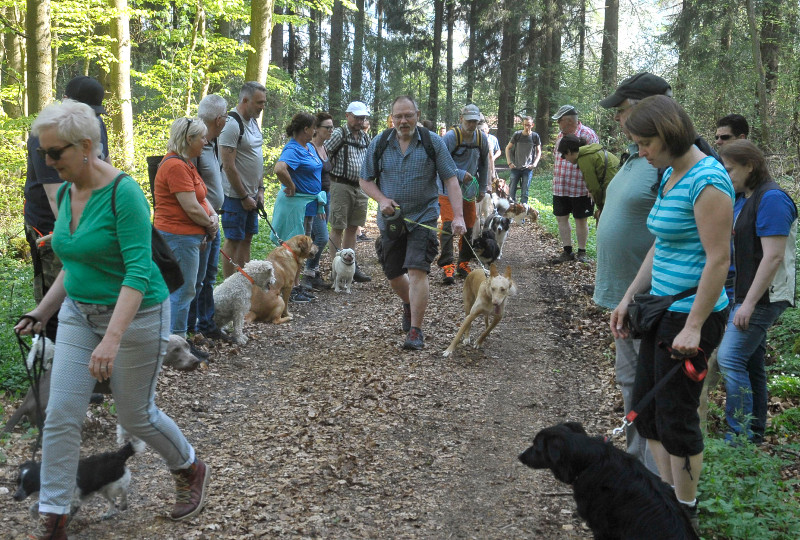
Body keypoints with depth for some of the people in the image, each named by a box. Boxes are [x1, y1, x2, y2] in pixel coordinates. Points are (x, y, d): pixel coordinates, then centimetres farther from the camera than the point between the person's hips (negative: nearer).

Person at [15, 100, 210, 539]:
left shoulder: (123, 192, -22)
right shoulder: (65, 193, 3)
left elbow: (138, 270, -28)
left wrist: (111, 339, -35)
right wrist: (41, 313, 15)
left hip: (135, 315, -7)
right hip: (79, 314, 7)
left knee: (135, 415, 8)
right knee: (60, 416, 1)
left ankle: (191, 470, 36)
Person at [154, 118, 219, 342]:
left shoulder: (186, 163, 16)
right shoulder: (176, 166, -19)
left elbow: (201, 197, 16)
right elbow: (191, 208, -22)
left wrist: (213, 217, -3)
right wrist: (210, 224, -5)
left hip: (193, 236, 11)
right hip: (179, 237, -11)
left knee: (189, 287, 16)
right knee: (184, 290, -6)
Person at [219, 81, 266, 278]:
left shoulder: (253, 121, 12)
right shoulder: (232, 124, -18)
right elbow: (229, 166, -20)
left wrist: (260, 190, 12)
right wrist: (244, 197, -15)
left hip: (251, 195, 9)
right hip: (235, 195, -9)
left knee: (247, 239, 13)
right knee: (233, 240, -3)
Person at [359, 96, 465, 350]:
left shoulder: (433, 143, -4)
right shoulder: (378, 145, 2)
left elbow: (450, 180, -5)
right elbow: (366, 180, 9)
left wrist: (458, 216, -15)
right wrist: (382, 199, -11)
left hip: (422, 218, -3)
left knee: (417, 271, -16)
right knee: (394, 276, 13)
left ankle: (416, 331, -9)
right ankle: (409, 305, 46)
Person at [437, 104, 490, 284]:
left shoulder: (482, 139, 5)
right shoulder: (450, 137, -13)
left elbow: (484, 165, 17)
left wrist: (482, 188, 16)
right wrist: (460, 174, -21)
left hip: (469, 189, 6)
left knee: (469, 226, 8)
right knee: (449, 226, -14)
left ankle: (464, 264, 21)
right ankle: (447, 266, -13)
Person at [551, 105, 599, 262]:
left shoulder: (587, 134, -12)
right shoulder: (561, 135, 11)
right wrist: (555, 179, 20)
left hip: (580, 188, -7)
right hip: (560, 188, 7)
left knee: (581, 220, 5)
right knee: (561, 218, 8)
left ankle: (582, 252, 16)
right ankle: (567, 251, 18)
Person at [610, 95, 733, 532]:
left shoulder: (707, 181, -19)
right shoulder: (670, 176, 10)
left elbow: (719, 258, -21)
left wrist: (694, 327, -21)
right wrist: (629, 297, 15)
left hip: (692, 315, -10)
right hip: (662, 310, 10)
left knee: (676, 415, 3)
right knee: (645, 405, 16)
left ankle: (685, 512, 21)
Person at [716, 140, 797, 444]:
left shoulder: (771, 199, -16)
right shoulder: (741, 199, 13)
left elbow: (773, 257, -22)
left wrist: (749, 303, -23)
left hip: (762, 298, -9)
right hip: (742, 295, 9)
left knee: (730, 359, -15)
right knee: (751, 363, 13)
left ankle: (741, 434, -9)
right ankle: (755, 432, 23)